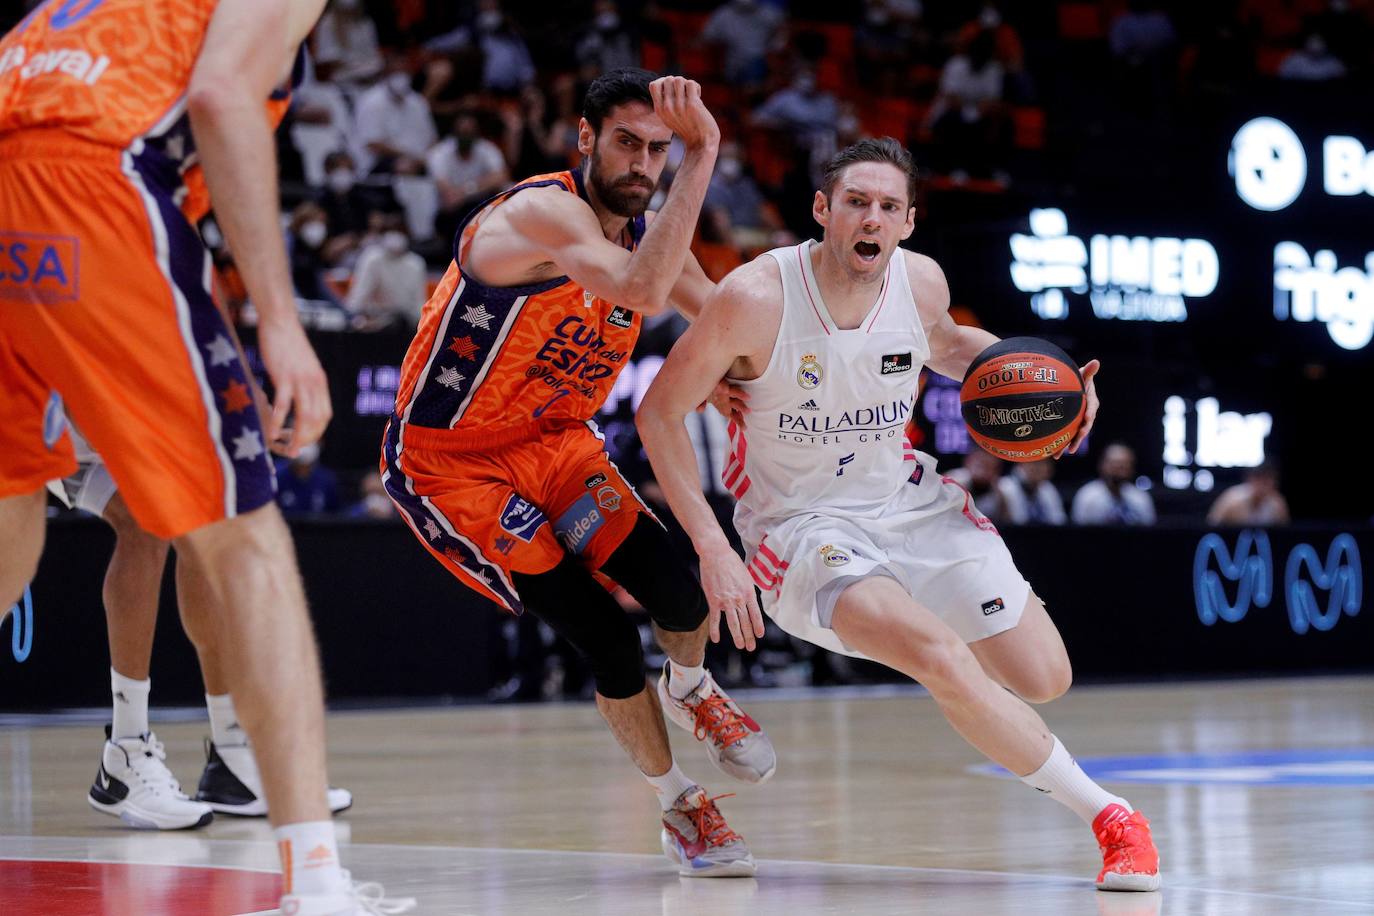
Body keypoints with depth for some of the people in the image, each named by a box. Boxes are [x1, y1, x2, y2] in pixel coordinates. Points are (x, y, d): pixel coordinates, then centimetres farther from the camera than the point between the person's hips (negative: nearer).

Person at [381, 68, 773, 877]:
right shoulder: (543, 212, -28)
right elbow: (642, 292, -45)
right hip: (448, 464, -7)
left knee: (682, 596, -13)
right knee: (606, 638, -14)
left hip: (557, 443, 7)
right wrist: (705, 155, -45)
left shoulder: (647, 232, -1)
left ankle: (691, 691, 24)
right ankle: (681, 810, 10)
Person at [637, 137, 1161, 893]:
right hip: (806, 523, -5)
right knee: (941, 657, -30)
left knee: (1045, 680, 0)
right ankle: (1107, 815, -16)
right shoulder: (756, 298, -23)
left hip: (911, 502, 5)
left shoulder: (922, 282, -8)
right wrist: (713, 550, -19)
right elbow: (658, 413, -14)